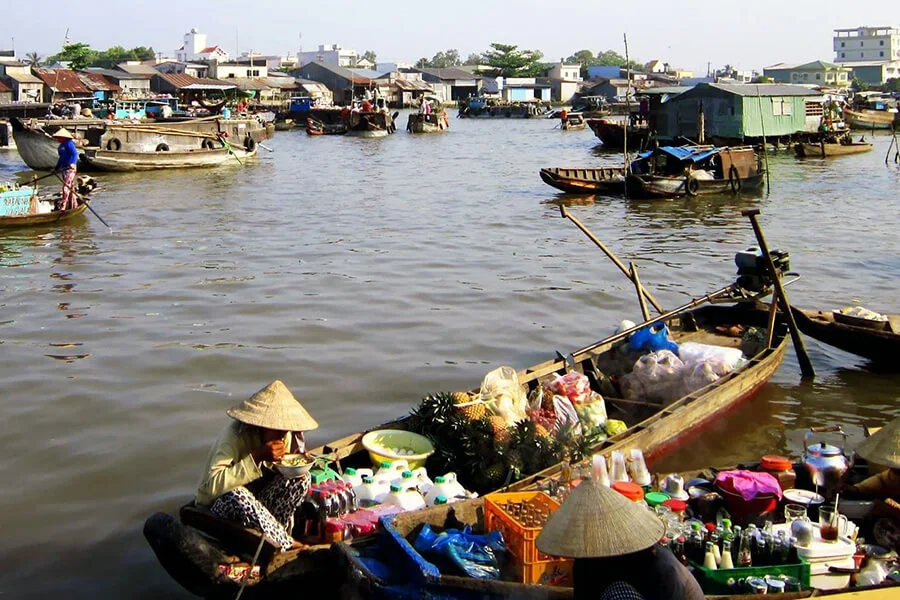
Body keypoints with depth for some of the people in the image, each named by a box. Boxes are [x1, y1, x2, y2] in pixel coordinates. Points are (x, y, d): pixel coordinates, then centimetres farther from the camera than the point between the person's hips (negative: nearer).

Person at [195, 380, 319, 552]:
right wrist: (257, 456, -41)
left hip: (258, 502, 5)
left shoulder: (286, 436, -7)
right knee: (238, 496, -40)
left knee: (301, 478, -17)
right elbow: (213, 485, -38)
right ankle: (287, 545, -26)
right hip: (218, 505, -5)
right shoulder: (235, 434, -27)